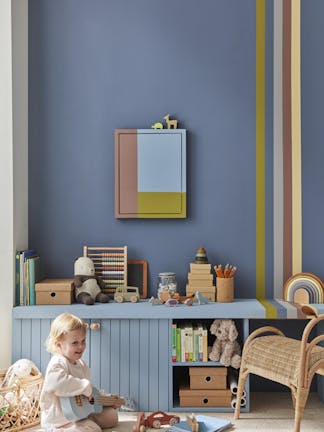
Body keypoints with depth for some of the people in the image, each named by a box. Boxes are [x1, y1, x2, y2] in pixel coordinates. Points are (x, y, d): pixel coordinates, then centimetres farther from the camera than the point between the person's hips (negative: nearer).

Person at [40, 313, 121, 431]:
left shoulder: (80, 364, 10)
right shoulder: (57, 364, -21)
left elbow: (92, 390, 21)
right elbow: (58, 382, -44)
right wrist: (85, 387, -36)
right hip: (61, 420, -9)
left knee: (112, 415, 13)